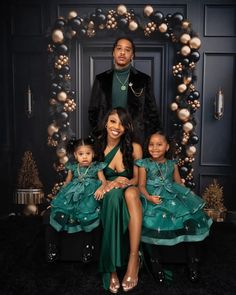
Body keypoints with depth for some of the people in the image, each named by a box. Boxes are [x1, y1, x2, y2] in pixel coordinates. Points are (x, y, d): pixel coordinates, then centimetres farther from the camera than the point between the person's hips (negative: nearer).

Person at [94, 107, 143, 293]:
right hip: (108, 195, 0)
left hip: (130, 192, 0)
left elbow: (137, 178, 4)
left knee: (131, 192, -38)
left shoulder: (134, 148, 0)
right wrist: (113, 183, -11)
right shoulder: (98, 146, 4)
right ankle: (112, 267, -34)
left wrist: (127, 182, -19)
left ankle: (133, 258, -36)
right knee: (114, 194, -39)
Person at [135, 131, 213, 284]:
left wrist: (186, 195, 0)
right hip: (152, 199, -2)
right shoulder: (144, 164, 8)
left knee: (190, 219, -20)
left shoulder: (172, 164, 16)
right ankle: (155, 264, -10)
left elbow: (179, 183, 18)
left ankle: (193, 263, -5)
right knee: (149, 223, -30)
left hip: (173, 196, 3)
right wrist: (149, 197, -17)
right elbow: (141, 186, 2)